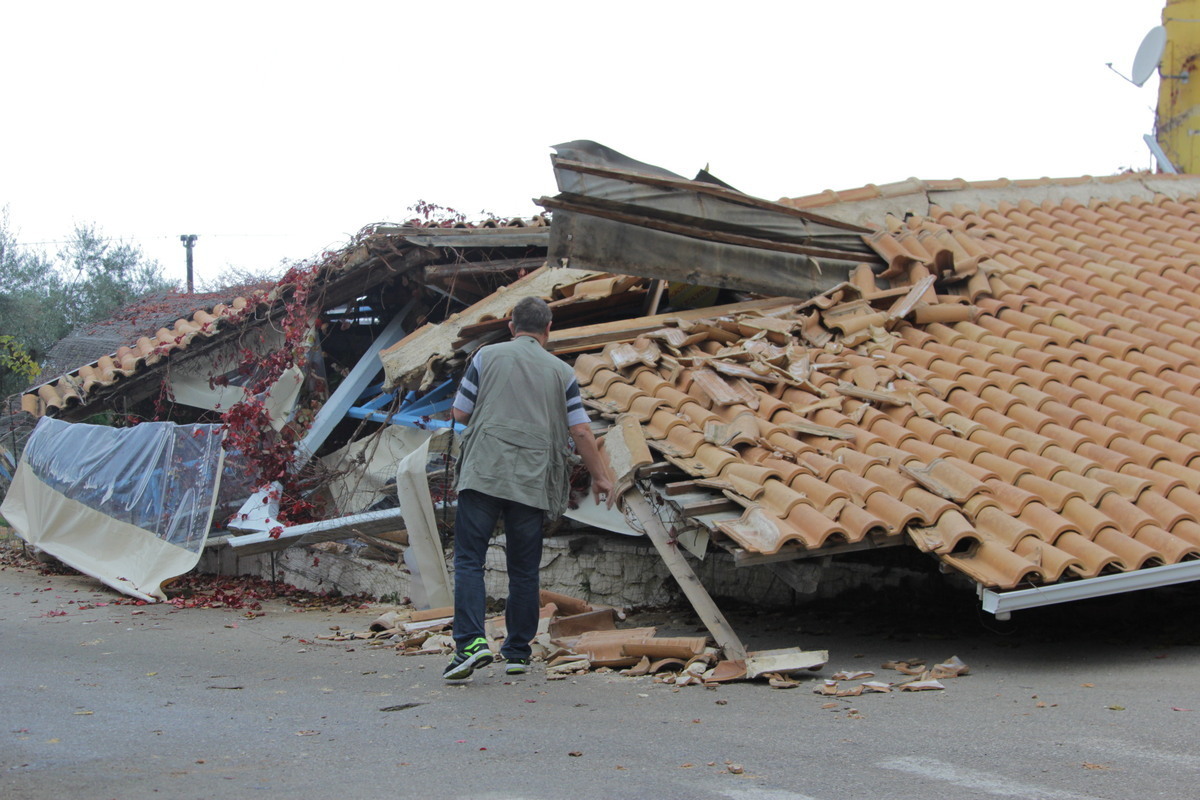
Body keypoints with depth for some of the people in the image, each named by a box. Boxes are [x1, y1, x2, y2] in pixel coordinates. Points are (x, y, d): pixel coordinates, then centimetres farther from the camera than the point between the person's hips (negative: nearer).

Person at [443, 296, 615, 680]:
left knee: (469, 559, -3)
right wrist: (600, 476, 21)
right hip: (532, 483, 2)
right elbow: (581, 433, 8)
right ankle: (518, 651, 16)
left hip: (483, 475, -2)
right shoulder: (561, 371, 11)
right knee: (524, 569, 10)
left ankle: (471, 641, -18)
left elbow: (460, 413, 9)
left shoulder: (487, 356, 7)